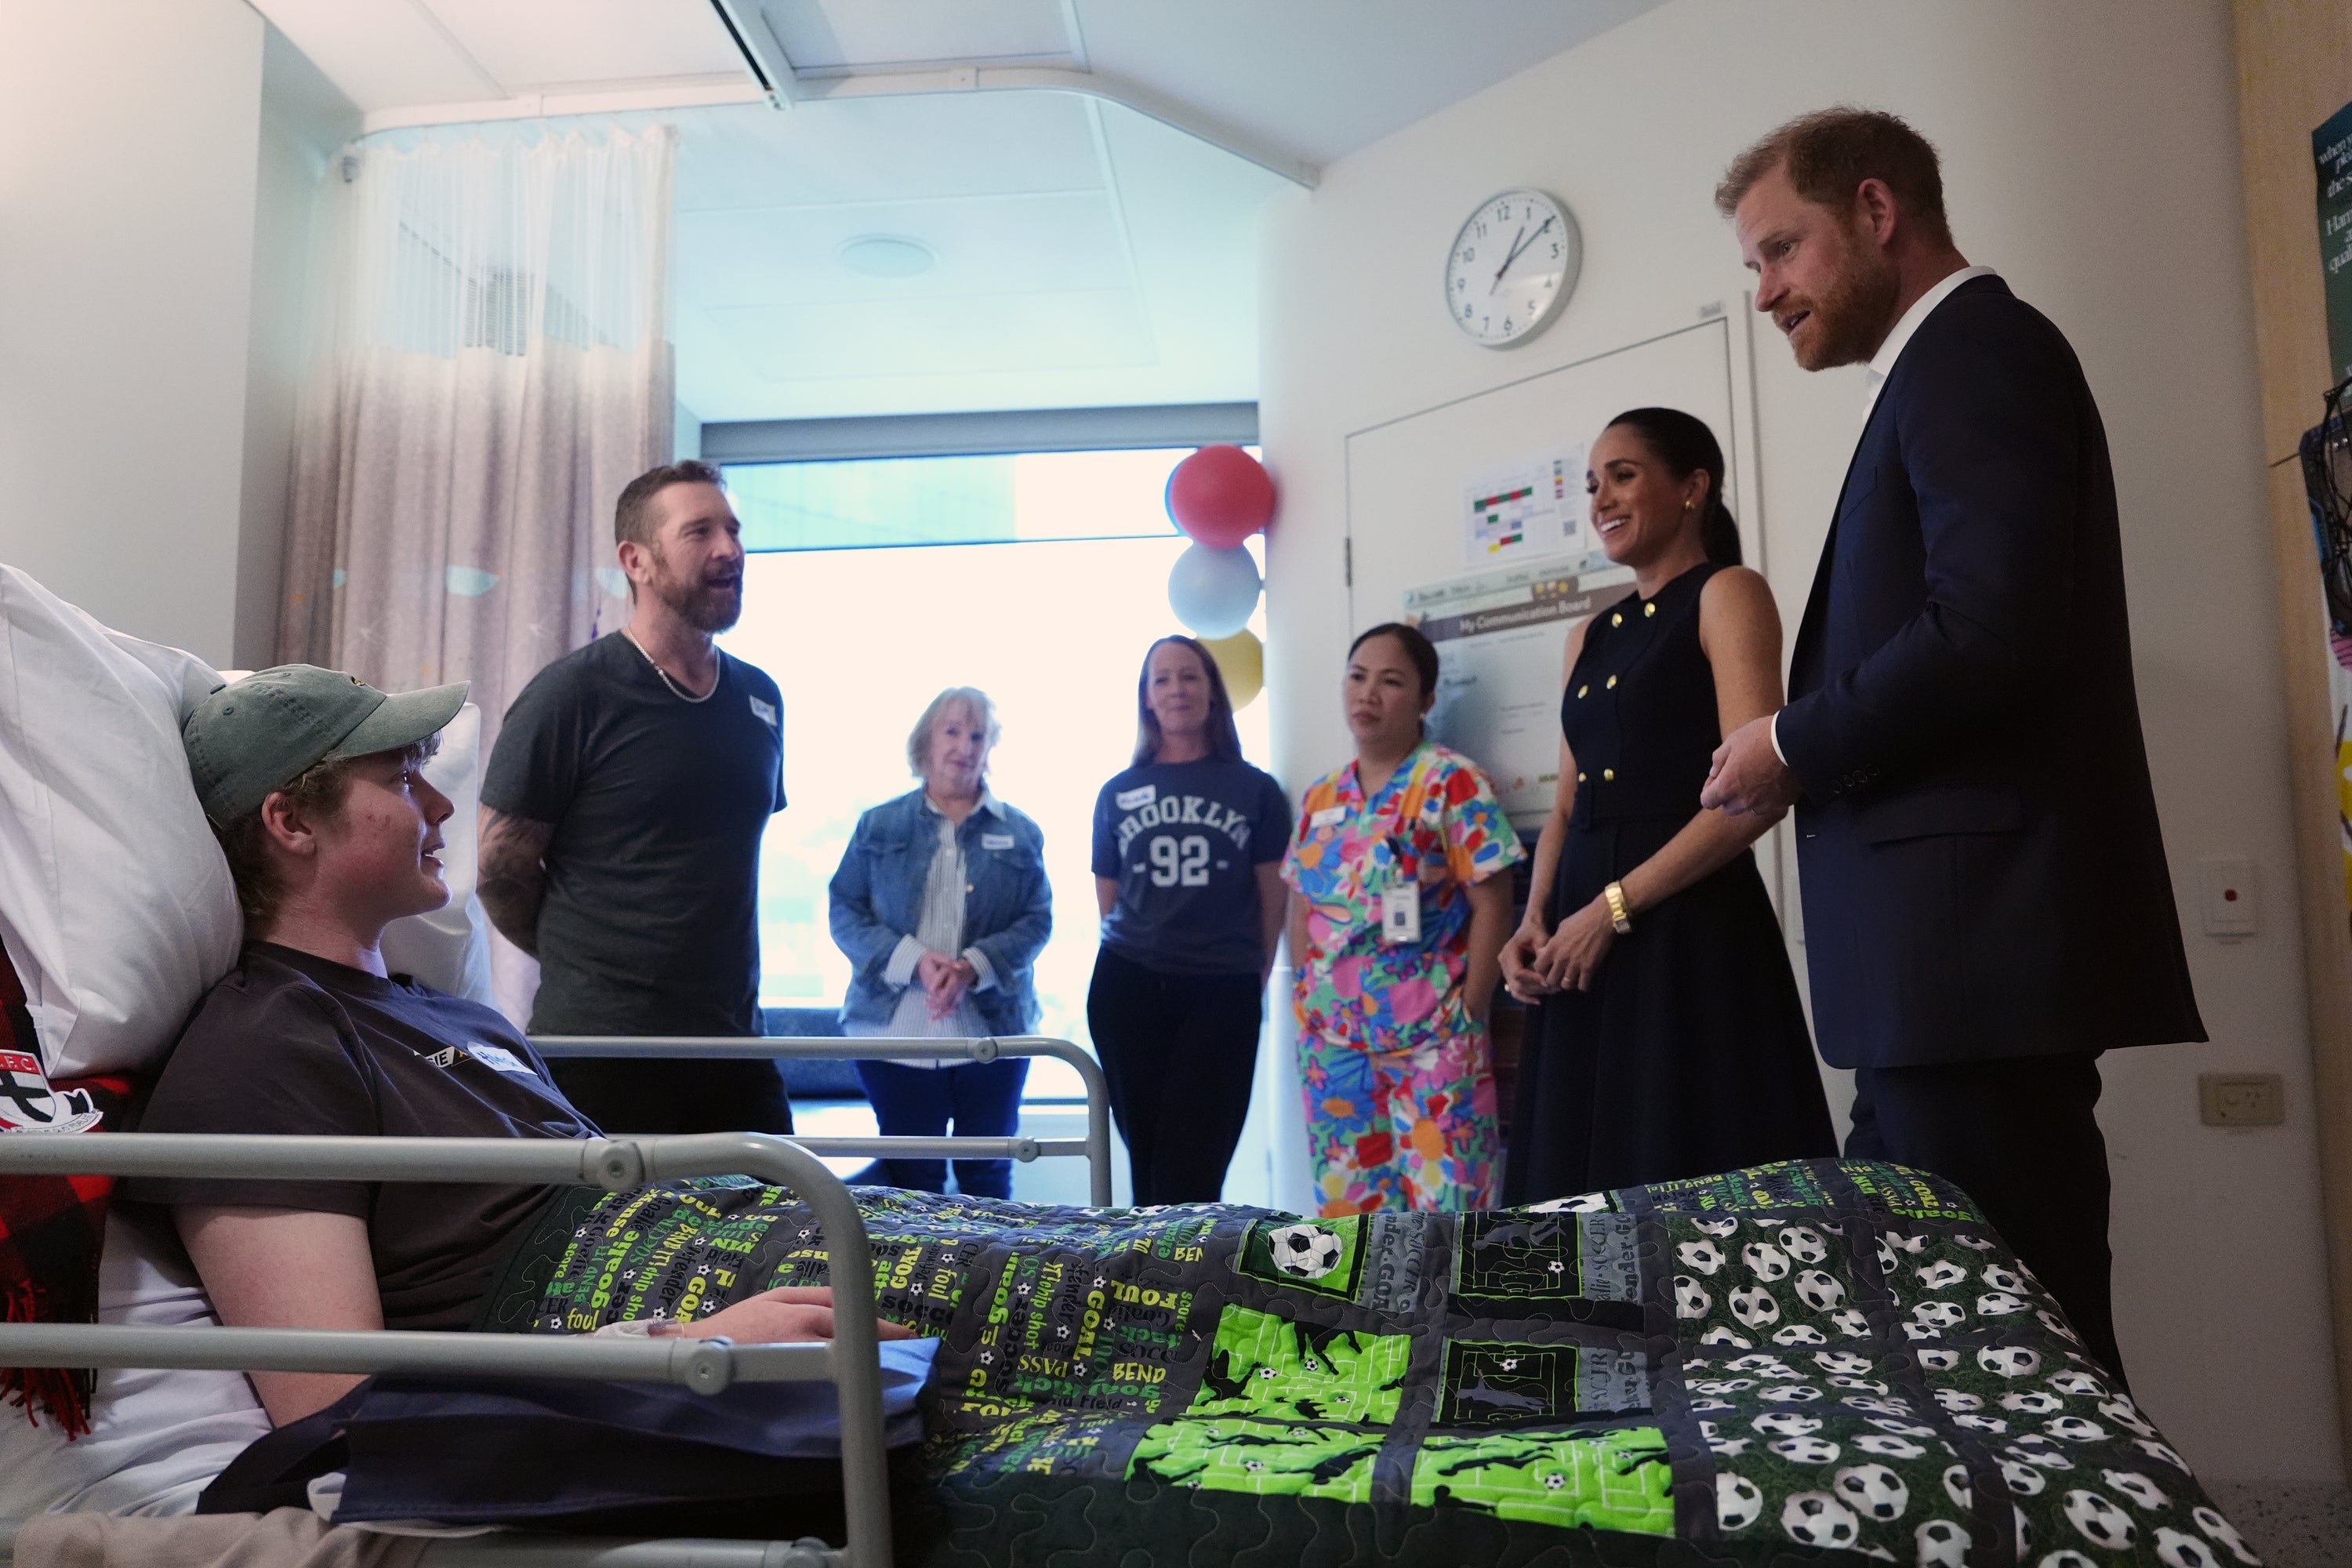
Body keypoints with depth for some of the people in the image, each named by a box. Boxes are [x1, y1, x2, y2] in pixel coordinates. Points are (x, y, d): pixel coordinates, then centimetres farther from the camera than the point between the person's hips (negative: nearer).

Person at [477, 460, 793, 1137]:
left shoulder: (760, 698, 9)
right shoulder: (573, 693, -9)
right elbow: (501, 871, -5)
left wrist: (706, 963, 14)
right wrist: (586, 963, 6)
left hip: (733, 1040, 5)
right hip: (601, 1056, -5)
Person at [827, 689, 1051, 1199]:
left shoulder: (1020, 833, 7)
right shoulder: (879, 826, 6)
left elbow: (1037, 919, 1)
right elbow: (845, 912, 0)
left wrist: (973, 967, -17)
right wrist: (914, 961, -17)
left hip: (993, 1032, 1)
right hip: (897, 1034, 0)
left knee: (988, 1178, 11)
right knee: (910, 1180, 8)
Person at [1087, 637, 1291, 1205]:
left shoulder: (1254, 789, 4)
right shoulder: (1118, 793, 9)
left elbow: (1273, 896, 5)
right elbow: (1109, 899, 13)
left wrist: (1253, 982, 4)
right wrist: (1141, 953, 9)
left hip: (1223, 993, -2)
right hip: (1128, 990, 2)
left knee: (1192, 1168, -3)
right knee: (1148, 1162, 8)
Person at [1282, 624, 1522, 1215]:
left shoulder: (1453, 783, -7)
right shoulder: (1320, 796, 11)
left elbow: (1492, 906, -9)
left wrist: (1466, 1014, -11)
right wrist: (1303, 1008, 8)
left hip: (1430, 1040, -6)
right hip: (1333, 1040, 6)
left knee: (1443, 1211, -3)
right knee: (1343, 1208, 12)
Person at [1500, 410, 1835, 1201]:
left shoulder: (1728, 594, -2)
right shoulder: (1590, 636, 18)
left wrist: (1614, 906, -14)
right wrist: (1535, 920, 1)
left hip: (1689, 926, -7)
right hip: (1585, 938, 7)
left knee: (1695, 1183, -2)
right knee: (1591, 1173, 9)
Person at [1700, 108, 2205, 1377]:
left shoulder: (1975, 348, -8)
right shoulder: (1944, 369, 22)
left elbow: (1990, 631, -22)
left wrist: (1794, 744, -9)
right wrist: (1812, 748, 7)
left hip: (1981, 935, -10)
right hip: (1955, 941, 10)